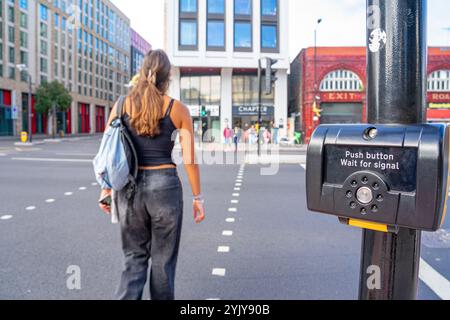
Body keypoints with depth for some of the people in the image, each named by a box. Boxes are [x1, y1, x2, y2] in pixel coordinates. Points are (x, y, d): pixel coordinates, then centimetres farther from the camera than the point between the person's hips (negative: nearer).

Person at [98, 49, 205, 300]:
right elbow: (189, 159, -5)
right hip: (165, 185, -2)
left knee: (135, 256, 18)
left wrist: (106, 189, 13)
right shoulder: (179, 110, -3)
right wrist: (198, 197, 3)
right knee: (163, 259, 15)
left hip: (130, 186, 2)